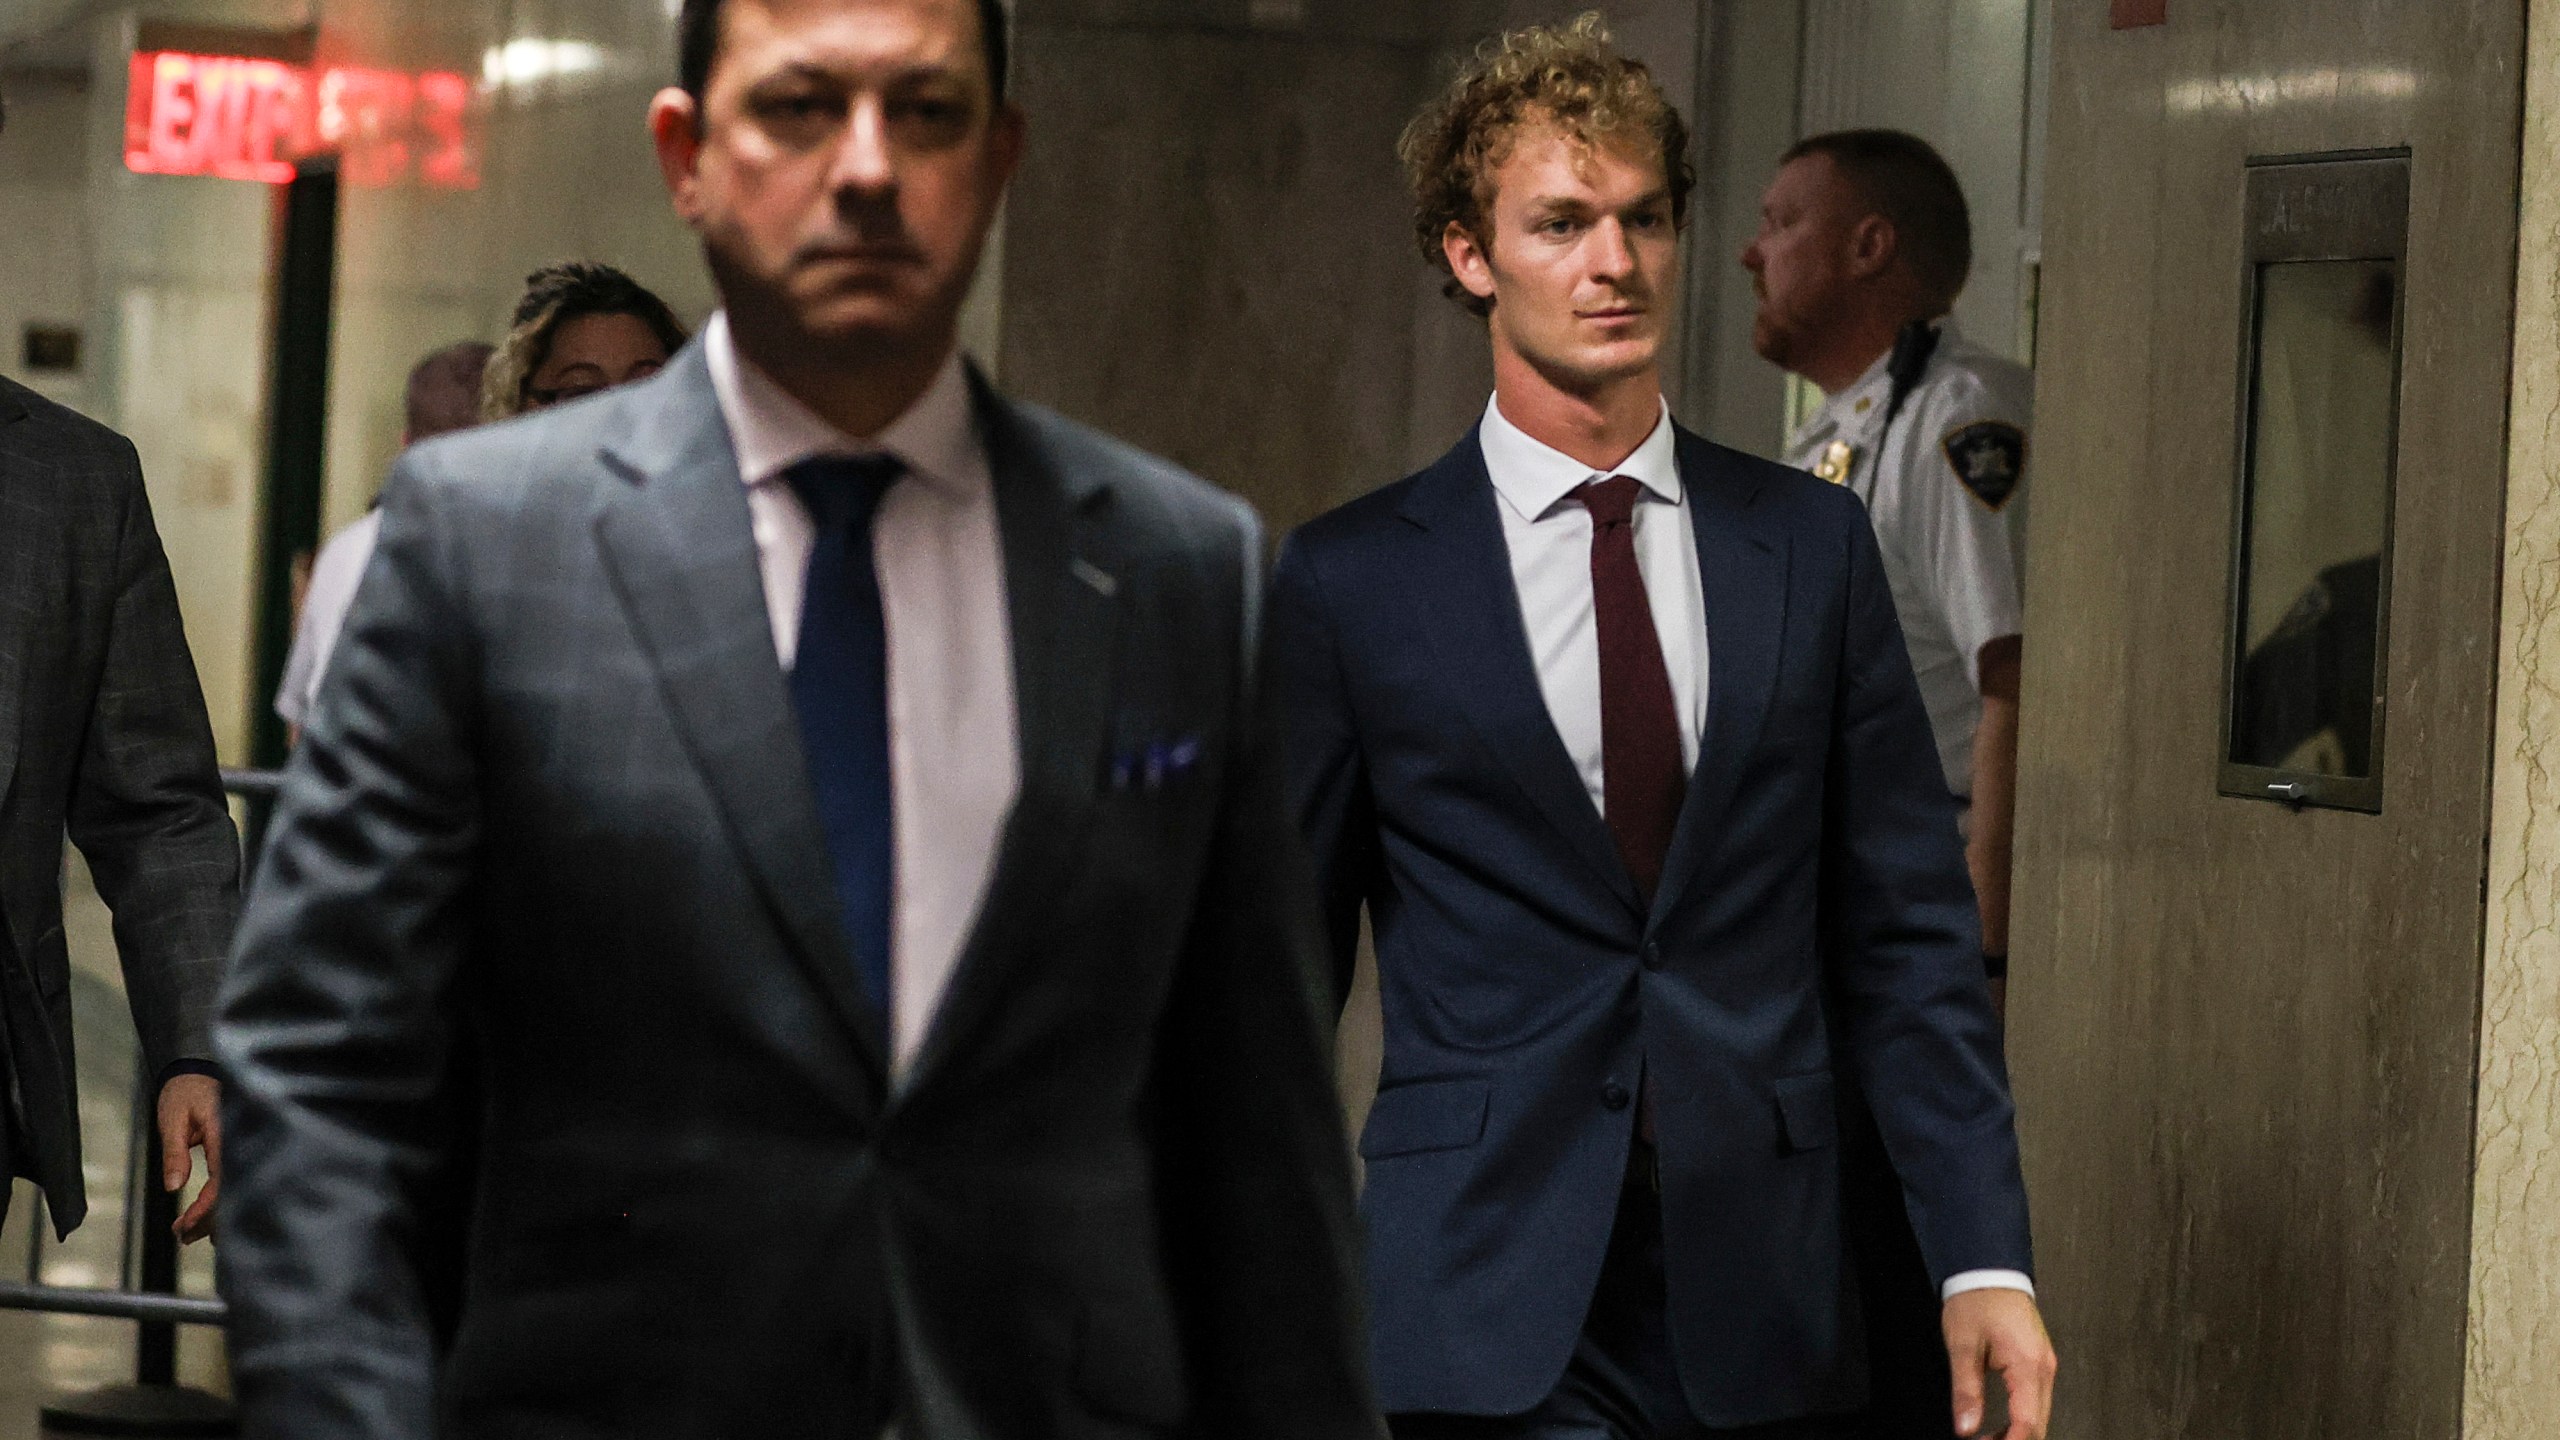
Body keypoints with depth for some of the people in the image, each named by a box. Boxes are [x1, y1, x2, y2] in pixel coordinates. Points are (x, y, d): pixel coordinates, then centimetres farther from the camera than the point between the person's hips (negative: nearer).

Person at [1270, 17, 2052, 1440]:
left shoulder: (1814, 544, 8)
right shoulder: (1350, 581, 2)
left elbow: (1909, 927, 7)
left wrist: (1985, 1261, 1)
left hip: (1765, 1319, 2)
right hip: (1482, 1316, -2)